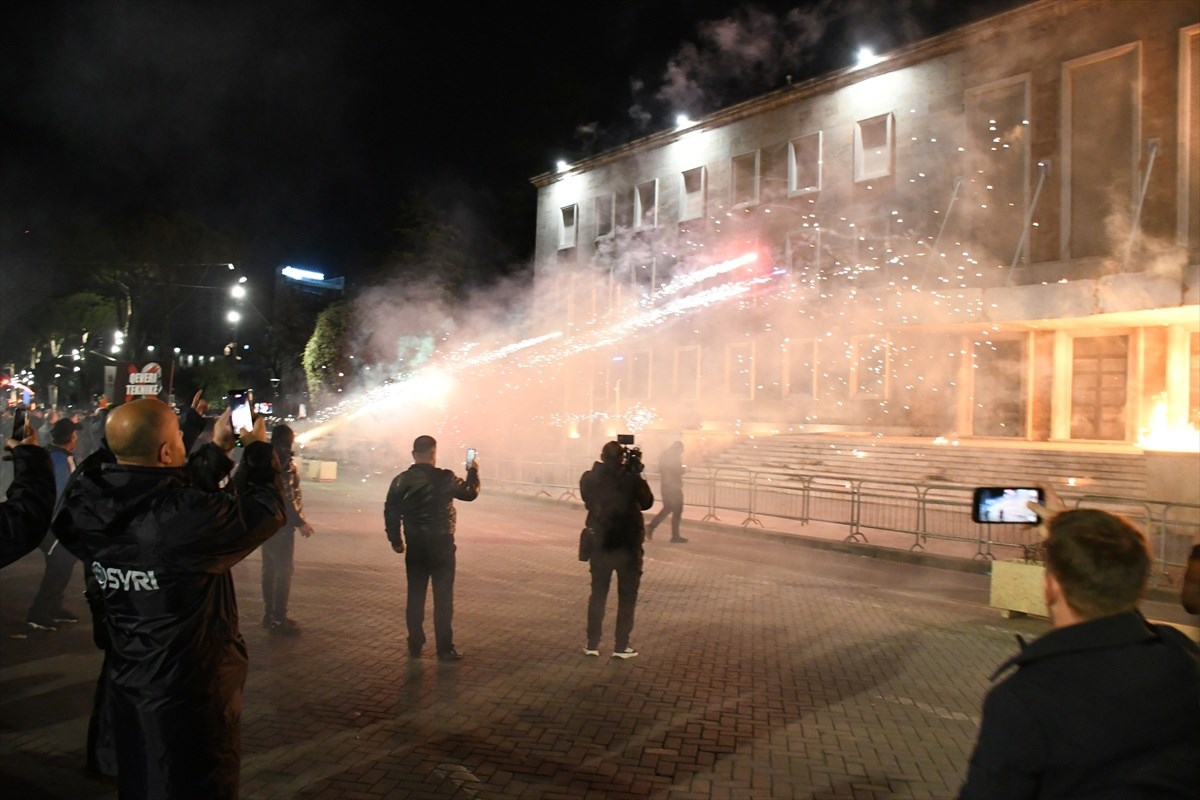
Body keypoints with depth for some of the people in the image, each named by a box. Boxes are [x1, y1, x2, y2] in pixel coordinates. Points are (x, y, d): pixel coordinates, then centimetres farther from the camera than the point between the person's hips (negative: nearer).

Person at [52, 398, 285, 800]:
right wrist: (259, 449, 0)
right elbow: (266, 509, -15)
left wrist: (218, 449, 12)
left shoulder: (87, 506, -12)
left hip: (126, 681, 6)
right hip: (190, 690, -6)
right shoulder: (188, 518, -32)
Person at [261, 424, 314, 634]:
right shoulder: (285, 462, -17)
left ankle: (269, 614, 22)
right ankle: (279, 618, 1)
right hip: (281, 523, -9)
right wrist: (300, 522, -16)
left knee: (269, 568, 14)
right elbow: (286, 497, -22)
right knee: (283, 570, -2)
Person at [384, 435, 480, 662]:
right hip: (441, 544, -3)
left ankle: (415, 646, 21)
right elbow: (470, 493, 2)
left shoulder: (401, 481, -2)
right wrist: (473, 472, 19)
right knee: (443, 597, 4)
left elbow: (390, 513, 1)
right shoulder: (444, 478, -12)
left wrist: (396, 540, 13)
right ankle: (445, 649, 7)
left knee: (415, 596, 14)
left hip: (414, 545, 4)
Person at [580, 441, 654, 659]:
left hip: (600, 544, 2)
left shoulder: (589, 479, -7)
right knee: (627, 597, 10)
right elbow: (647, 502, 3)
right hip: (628, 545, -2)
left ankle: (592, 644, 16)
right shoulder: (631, 479, -13)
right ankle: (621, 646, 11)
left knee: (598, 594, 15)